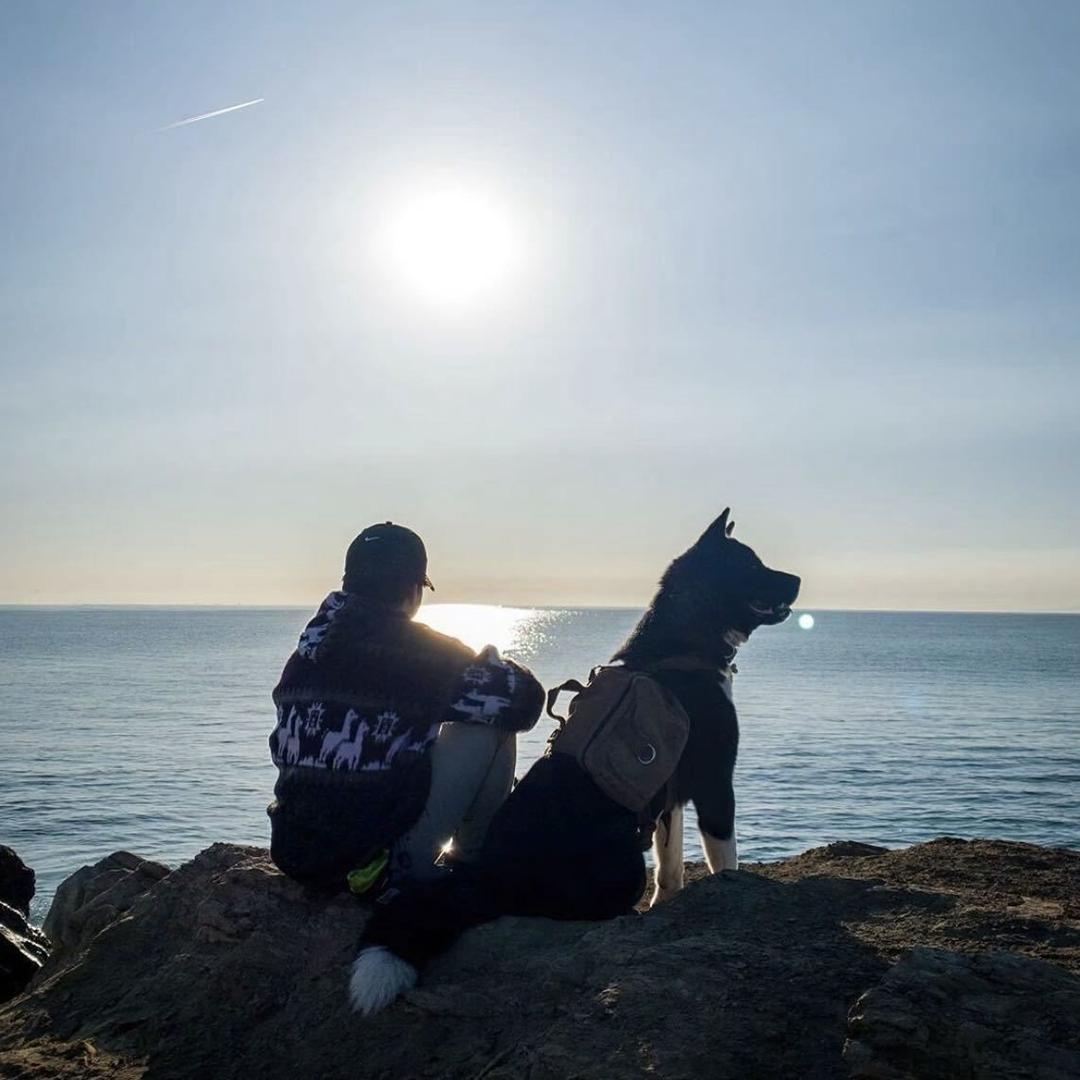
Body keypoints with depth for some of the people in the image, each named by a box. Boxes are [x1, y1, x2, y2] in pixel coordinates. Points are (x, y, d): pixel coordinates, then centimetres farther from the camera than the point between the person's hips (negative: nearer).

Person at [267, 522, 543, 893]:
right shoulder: (428, 654, -11)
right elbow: (524, 699, -6)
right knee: (490, 726, 4)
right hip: (385, 859, -6)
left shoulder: (309, 650, 5)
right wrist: (496, 666, 17)